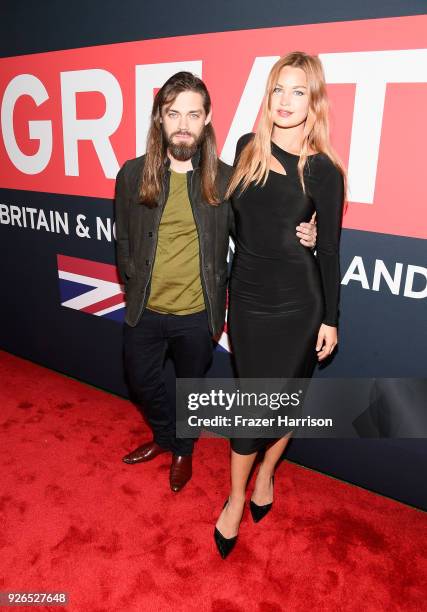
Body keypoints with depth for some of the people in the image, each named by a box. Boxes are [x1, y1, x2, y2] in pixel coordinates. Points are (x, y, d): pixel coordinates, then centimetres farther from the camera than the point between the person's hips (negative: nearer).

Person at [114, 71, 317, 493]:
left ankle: (183, 450, 50)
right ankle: (165, 436, 54)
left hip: (197, 314, -2)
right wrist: (134, 284, 0)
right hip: (145, 310, 3)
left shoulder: (224, 178, -10)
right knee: (140, 380, 22)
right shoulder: (133, 173, -6)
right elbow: (123, 240, 4)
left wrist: (298, 236, -20)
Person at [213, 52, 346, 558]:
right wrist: (227, 286, 8)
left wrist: (330, 318, -1)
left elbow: (329, 250, -2)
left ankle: (265, 473, 39)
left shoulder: (322, 170, -7)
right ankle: (236, 497, 31)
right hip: (246, 298, 3)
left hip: (297, 306, -2)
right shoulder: (248, 148, 2)